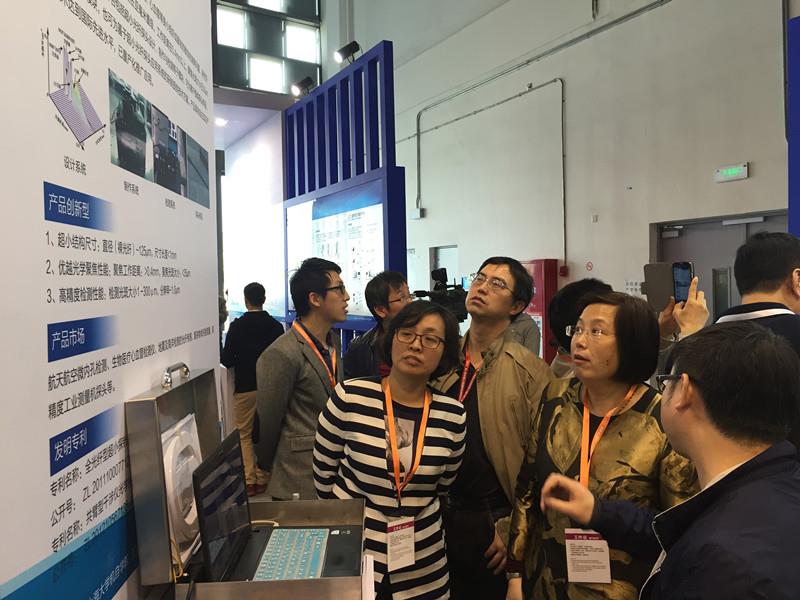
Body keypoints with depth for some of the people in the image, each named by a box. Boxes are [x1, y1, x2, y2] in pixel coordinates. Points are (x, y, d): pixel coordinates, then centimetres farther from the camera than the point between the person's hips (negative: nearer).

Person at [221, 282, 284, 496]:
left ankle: (249, 481, 6)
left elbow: (226, 360, -9)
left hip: (245, 387, -3)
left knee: (244, 434, 9)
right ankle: (262, 480, 17)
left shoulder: (237, 326, -11)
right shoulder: (276, 326, -3)